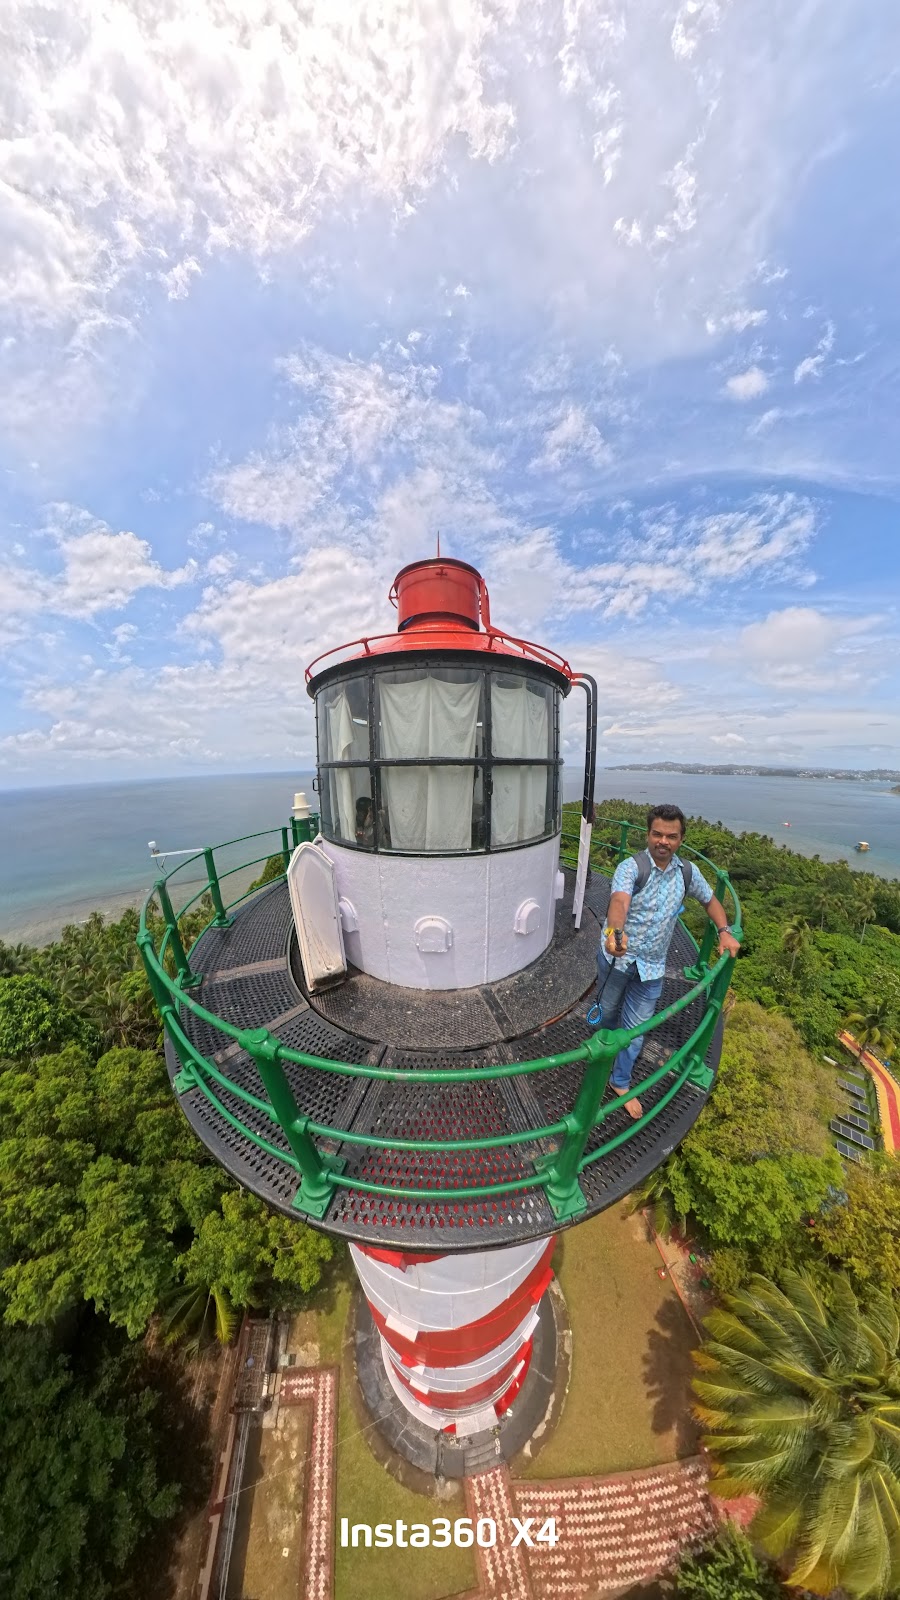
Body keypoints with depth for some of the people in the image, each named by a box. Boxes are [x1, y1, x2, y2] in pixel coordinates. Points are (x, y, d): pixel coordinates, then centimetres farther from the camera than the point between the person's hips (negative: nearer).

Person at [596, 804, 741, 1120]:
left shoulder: (687, 872, -6)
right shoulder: (631, 867, -23)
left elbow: (710, 901, 13)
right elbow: (619, 901, -42)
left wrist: (724, 931, -2)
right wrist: (615, 932, -60)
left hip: (651, 966, 3)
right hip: (616, 956, -2)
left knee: (636, 1028, 12)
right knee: (609, 1011, 22)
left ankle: (620, 1081, 35)